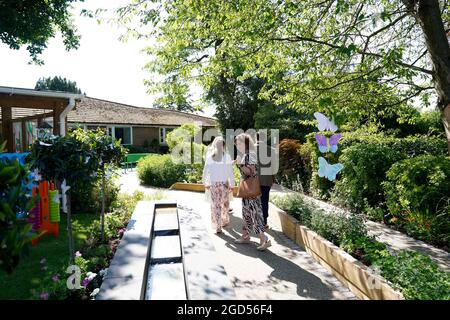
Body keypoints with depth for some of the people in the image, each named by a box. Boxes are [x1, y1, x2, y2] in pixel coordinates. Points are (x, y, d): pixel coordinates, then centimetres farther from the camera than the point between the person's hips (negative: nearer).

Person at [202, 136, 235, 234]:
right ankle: (225, 221, 33)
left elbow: (205, 171, 1)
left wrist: (205, 183, 12)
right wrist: (232, 184, -1)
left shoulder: (209, 156, -2)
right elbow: (230, 172, -7)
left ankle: (218, 227, 7)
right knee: (225, 203, 18)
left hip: (213, 183, 1)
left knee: (215, 204, 6)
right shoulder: (226, 156, -7)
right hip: (224, 183, -1)